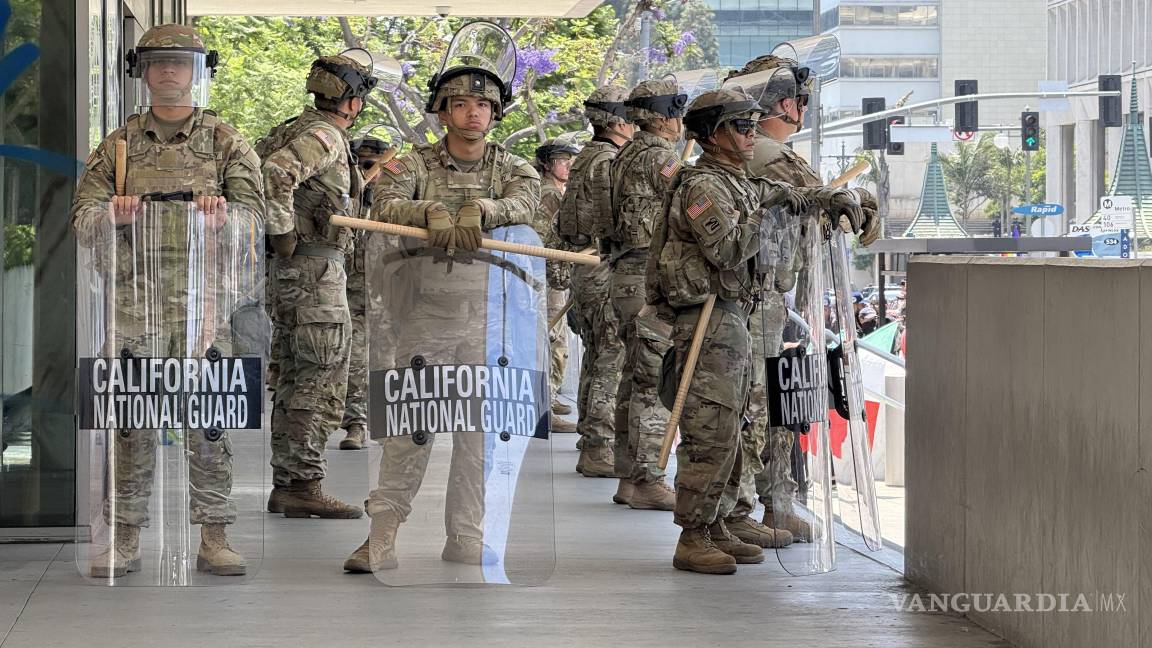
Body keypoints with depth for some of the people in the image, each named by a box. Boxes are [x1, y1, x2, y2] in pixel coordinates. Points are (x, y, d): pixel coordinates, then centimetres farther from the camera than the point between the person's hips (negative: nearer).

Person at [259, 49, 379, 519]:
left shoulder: (298, 129, 15)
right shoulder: (322, 136, -15)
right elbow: (273, 176, -31)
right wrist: (283, 236, -22)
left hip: (298, 271, 10)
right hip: (315, 270, -10)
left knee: (296, 382, 12)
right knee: (322, 381, -8)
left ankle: (286, 484, 16)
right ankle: (304, 485, -9)